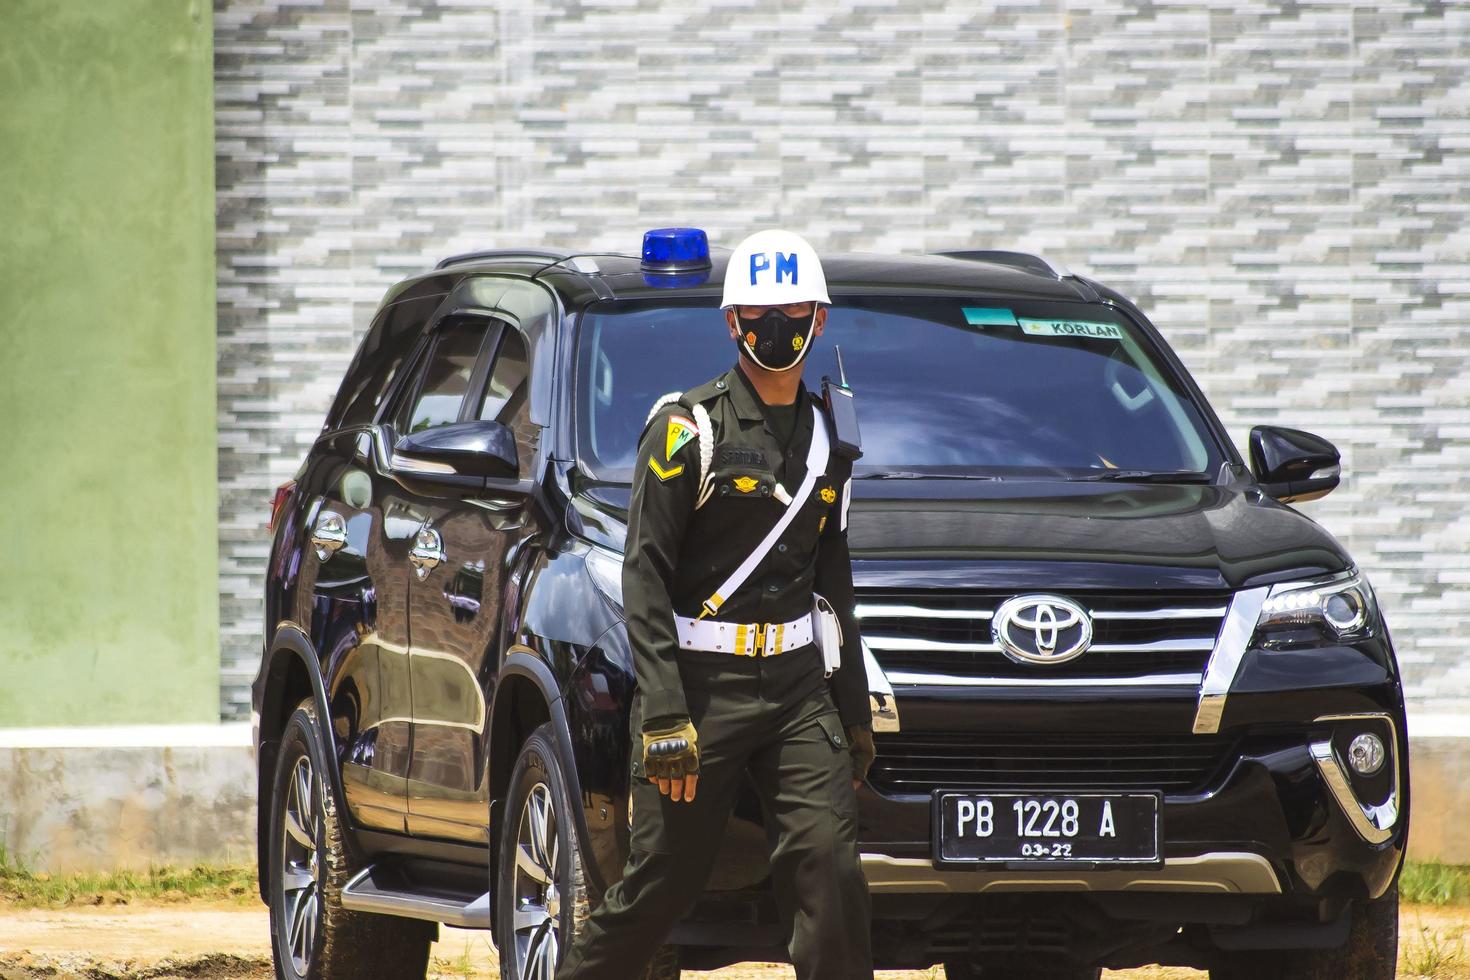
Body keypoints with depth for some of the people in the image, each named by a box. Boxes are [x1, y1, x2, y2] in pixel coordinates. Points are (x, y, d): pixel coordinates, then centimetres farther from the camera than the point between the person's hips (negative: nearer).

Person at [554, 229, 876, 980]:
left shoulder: (825, 436, 14)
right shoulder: (689, 428, -6)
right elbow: (644, 575, -10)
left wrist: (854, 711, 17)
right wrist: (664, 716, -17)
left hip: (795, 686, 5)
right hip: (701, 684, -5)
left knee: (828, 868, -9)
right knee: (661, 882, -2)